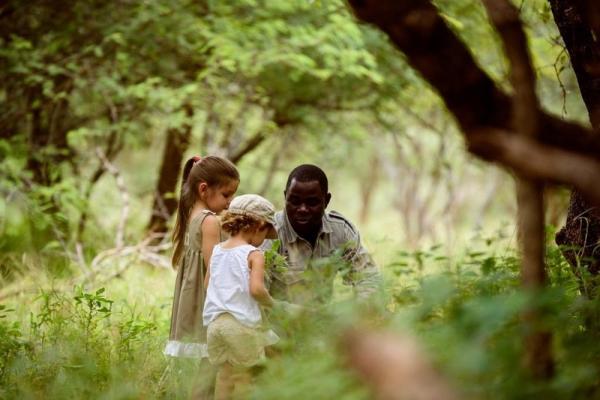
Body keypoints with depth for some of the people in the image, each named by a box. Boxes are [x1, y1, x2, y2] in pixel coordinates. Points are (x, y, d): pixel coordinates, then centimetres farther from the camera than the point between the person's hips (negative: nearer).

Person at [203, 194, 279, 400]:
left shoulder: (216, 251, 10)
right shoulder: (254, 254, -10)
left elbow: (208, 284, 15)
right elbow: (256, 289, -21)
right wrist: (271, 303, -4)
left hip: (215, 321, 6)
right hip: (243, 322, -6)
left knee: (224, 373, 14)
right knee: (244, 376, 4)